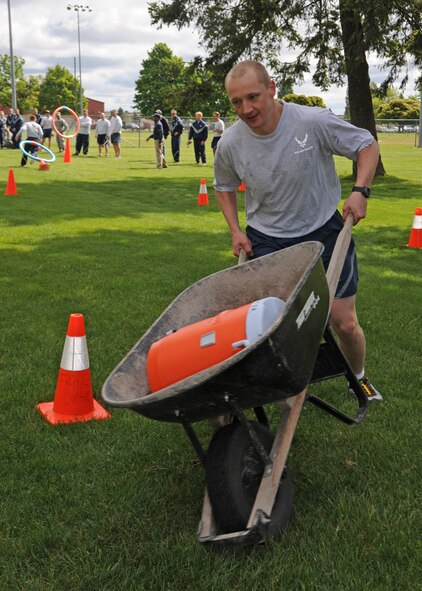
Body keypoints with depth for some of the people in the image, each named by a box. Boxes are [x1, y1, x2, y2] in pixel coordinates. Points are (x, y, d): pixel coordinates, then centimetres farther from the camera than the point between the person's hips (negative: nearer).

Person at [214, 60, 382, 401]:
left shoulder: (313, 121, -20)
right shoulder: (230, 143, -11)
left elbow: (367, 145, -6)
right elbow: (224, 187, 10)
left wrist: (360, 190, -19)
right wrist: (236, 230, 0)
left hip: (324, 232, -1)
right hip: (266, 241, 2)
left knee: (345, 323, 5)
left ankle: (359, 377, 35)